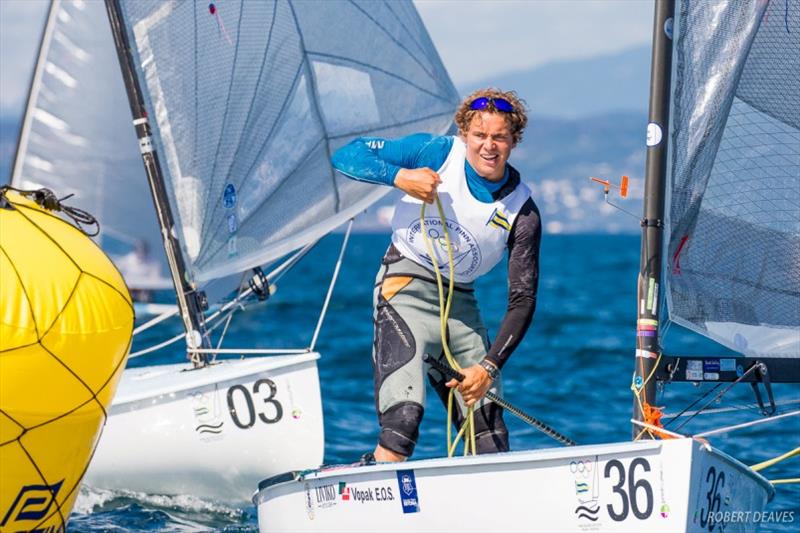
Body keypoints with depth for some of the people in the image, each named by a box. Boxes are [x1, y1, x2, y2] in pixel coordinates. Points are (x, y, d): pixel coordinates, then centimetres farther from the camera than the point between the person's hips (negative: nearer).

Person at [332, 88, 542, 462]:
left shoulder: (522, 213, -6)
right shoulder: (436, 152, -10)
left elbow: (523, 300, -6)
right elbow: (346, 156, -9)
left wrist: (489, 367, -16)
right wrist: (400, 176, -26)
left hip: (460, 302, 4)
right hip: (405, 288, -4)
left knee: (491, 442, 2)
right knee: (403, 415, -24)